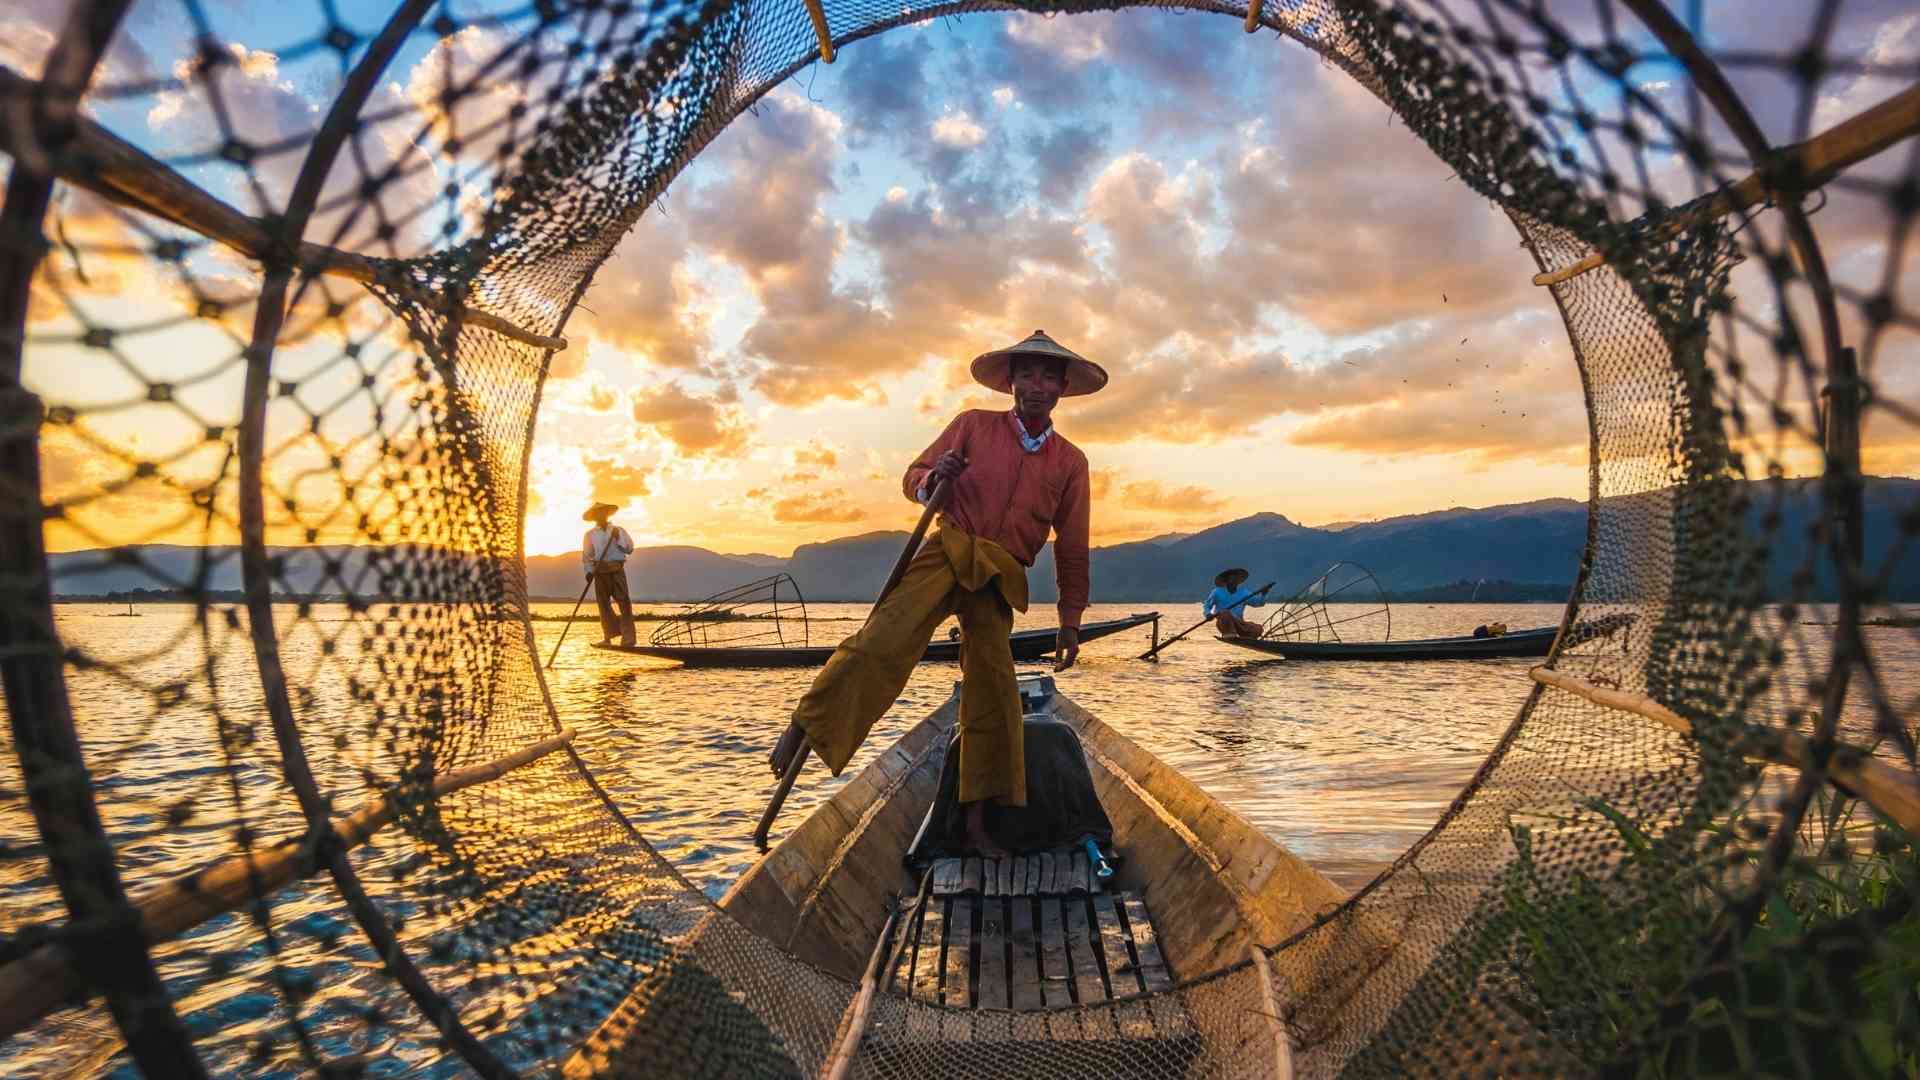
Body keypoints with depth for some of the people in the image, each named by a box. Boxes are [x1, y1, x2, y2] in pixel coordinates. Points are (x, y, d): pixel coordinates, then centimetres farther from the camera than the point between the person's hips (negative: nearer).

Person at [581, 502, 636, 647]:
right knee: (604, 604, 1)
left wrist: (618, 539, -7)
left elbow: (630, 549, 6)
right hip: (600, 572, 1)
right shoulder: (590, 534, 12)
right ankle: (608, 637, 9)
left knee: (624, 602, -10)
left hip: (617, 570, -1)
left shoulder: (618, 530, 13)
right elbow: (586, 556, 10)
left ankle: (628, 638, -11)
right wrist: (589, 571, -3)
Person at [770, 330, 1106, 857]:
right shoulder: (974, 425, 7)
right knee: (883, 641, -25)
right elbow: (913, 476, 9)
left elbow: (1072, 549, 15)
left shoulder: (1071, 462, 12)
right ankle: (801, 729, -16)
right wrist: (933, 479, -15)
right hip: (947, 550, -2)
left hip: (997, 580, 2)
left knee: (993, 692, -1)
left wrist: (1070, 621, 14)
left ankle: (975, 823, 9)